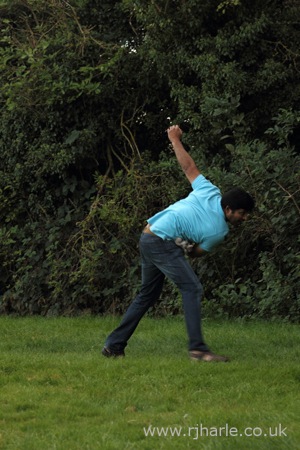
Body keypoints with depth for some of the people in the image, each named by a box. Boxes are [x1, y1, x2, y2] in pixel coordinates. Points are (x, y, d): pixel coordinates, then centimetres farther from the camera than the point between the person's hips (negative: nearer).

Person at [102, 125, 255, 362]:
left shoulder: (210, 193, 4)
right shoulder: (219, 233, -11)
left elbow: (189, 166, 10)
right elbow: (196, 252, 0)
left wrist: (175, 140, 22)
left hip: (148, 237, 9)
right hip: (164, 242, -9)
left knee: (148, 294, 18)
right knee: (192, 289, -12)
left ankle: (114, 345, 21)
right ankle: (197, 348, -21)